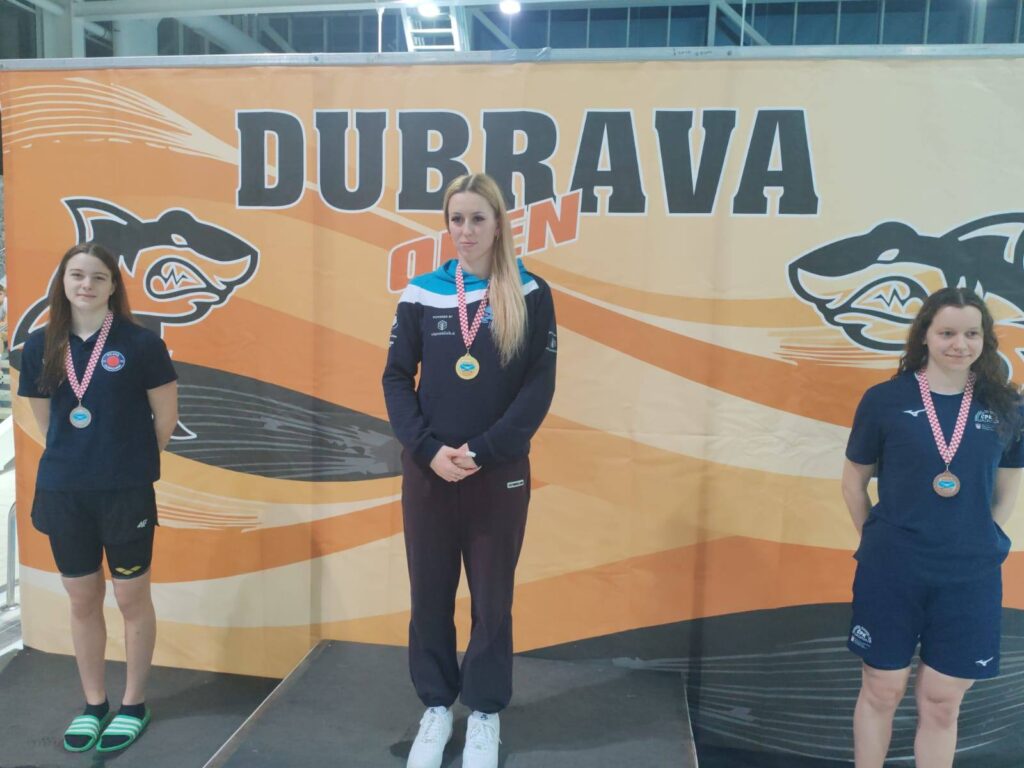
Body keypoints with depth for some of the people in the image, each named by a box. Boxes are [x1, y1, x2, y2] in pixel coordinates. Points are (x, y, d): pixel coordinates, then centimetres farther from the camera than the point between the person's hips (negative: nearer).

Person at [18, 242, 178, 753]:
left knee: (131, 598, 9)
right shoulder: (39, 347, 2)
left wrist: (131, 462, 7)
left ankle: (134, 705, 27)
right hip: (62, 492, 4)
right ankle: (93, 704, 32)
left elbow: (165, 416, -2)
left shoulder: (140, 343, -9)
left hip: (126, 492, -3)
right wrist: (76, 459, 10)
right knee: (82, 601, 15)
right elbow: (44, 421, 13)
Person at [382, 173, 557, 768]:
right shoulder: (422, 293, 1)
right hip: (427, 471, 2)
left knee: (492, 598, 9)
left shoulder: (531, 295, -3)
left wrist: (482, 452, -15)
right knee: (430, 593, 11)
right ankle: (437, 707, 30)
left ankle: (485, 714, 28)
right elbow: (396, 378, 1)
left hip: (500, 473, -1)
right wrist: (427, 449, -12)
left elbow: (540, 386, -7)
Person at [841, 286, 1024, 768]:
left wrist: (975, 544, 5)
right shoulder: (885, 399, -5)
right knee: (881, 692, 11)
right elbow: (853, 481, 4)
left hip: (969, 576, 2)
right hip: (891, 570, -2)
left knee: (941, 703, 12)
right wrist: (879, 541, 2)